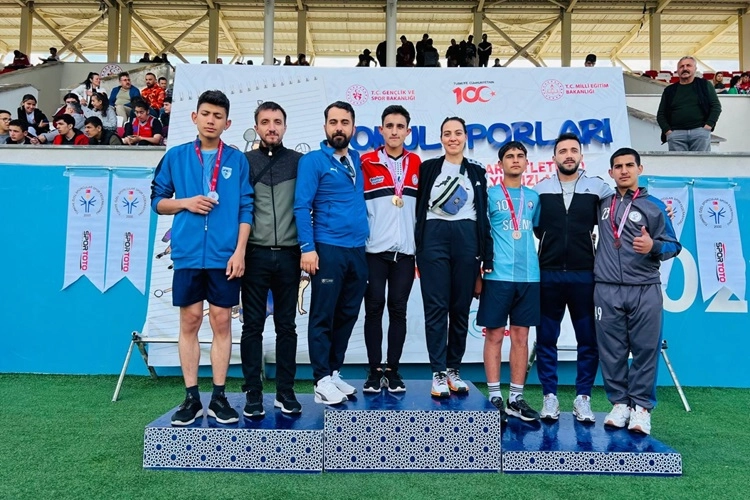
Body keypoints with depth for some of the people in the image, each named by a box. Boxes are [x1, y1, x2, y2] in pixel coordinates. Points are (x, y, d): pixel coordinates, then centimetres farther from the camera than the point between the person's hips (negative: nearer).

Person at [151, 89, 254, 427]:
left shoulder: (237, 161, 6)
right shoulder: (176, 156, 8)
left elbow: (246, 209, 2)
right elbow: (157, 200, 11)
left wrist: (239, 251, -7)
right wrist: (185, 202, -8)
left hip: (224, 255, -1)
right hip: (188, 253, 1)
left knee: (221, 321, 4)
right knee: (190, 321, 6)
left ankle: (219, 398, 15)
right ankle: (191, 398, 16)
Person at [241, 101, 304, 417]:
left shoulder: (299, 162, 8)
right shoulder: (244, 161, 7)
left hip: (288, 255, 1)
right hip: (255, 254, 0)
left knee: (286, 325, 6)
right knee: (253, 325, 4)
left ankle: (285, 392, 15)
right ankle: (253, 392, 12)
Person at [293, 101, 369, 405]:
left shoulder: (358, 161, 15)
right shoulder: (313, 161, -2)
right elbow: (302, 206, -8)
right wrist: (307, 248, -16)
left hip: (358, 250, 6)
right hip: (327, 249, -6)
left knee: (347, 316, 11)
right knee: (323, 316, -1)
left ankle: (334, 372, 23)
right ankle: (322, 380, 8)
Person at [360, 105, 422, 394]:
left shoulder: (417, 163, 9)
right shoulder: (366, 163, 1)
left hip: (405, 249, 2)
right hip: (373, 249, -2)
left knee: (398, 308, 5)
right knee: (374, 308, 1)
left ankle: (392, 370, 15)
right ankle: (375, 371, 12)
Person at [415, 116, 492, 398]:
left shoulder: (476, 172, 13)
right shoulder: (428, 168, 8)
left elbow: (483, 216, 12)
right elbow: (419, 209, 5)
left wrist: (486, 256, 5)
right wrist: (418, 250, -2)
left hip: (467, 239, 2)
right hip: (434, 238, -2)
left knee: (461, 308, 5)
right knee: (436, 307, -3)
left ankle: (454, 369, 17)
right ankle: (438, 374, 3)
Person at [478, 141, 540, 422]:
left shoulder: (533, 197, 14)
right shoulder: (490, 195, 3)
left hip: (529, 275, 4)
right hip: (498, 275, -3)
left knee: (521, 336, 7)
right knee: (494, 335, 0)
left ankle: (517, 398, 15)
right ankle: (495, 397, 9)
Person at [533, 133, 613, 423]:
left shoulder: (598, 188, 5)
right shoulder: (539, 190, 6)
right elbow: (536, 227, 11)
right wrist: (553, 242, 4)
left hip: (584, 275, 0)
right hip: (548, 274, 0)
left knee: (589, 339, 4)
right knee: (546, 339, 5)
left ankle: (583, 397, 16)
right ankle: (550, 396, 15)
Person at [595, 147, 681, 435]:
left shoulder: (654, 206, 5)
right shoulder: (602, 203, 12)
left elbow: (673, 245, 3)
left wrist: (653, 246, -16)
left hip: (645, 290, -2)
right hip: (607, 290, 2)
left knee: (645, 349, 0)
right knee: (612, 350, 4)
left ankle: (642, 406, 11)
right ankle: (619, 403, 16)